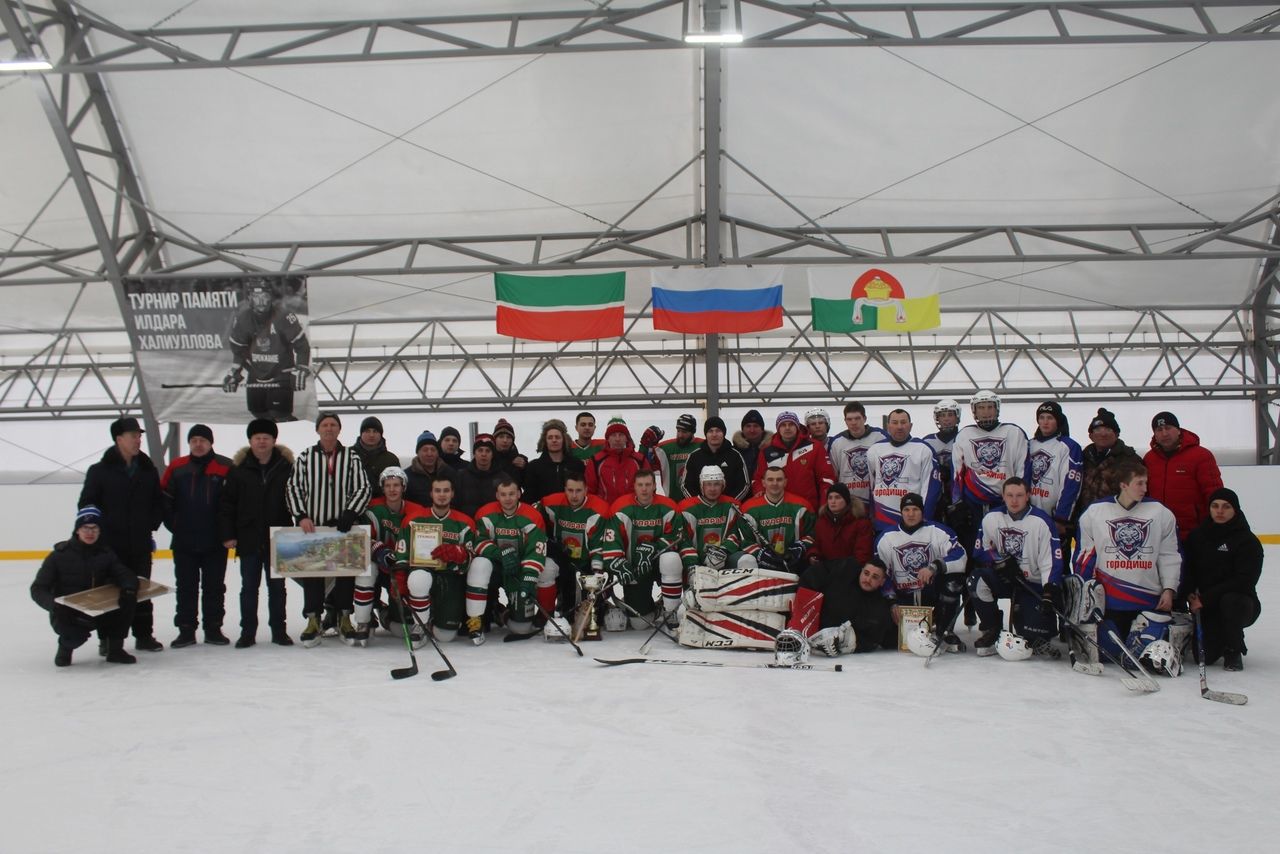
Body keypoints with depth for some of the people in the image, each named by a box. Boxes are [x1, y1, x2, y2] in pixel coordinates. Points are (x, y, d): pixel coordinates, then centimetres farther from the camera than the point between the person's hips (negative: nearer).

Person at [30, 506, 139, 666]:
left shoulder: (106, 555, 0)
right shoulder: (60, 555, -10)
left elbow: (127, 575, -12)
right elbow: (38, 589, -11)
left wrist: (129, 589, -38)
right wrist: (54, 604, -32)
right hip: (67, 614, -3)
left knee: (126, 602, -23)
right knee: (77, 634, -35)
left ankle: (115, 650, -7)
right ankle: (65, 646, 4)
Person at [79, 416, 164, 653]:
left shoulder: (148, 470, 6)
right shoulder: (100, 471, -3)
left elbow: (159, 504, 12)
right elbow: (86, 504, -2)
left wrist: (151, 525, 1)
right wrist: (100, 528, -10)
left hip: (140, 544, 3)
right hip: (110, 544, -3)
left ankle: (144, 635, 19)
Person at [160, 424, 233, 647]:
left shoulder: (225, 467, -5)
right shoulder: (177, 468, 1)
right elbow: (164, 499, 8)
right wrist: (173, 524, 2)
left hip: (215, 542, -2)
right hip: (184, 542, 2)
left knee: (214, 587, 8)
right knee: (185, 587, 8)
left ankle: (213, 629, 17)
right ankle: (186, 630, 16)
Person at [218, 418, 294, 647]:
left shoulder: (286, 467, -2)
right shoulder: (239, 469, 0)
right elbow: (226, 504, 1)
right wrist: (227, 534, -4)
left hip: (277, 540, -1)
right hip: (248, 540, 1)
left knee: (277, 587, 9)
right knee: (249, 587, 9)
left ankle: (278, 630, 18)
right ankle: (248, 632, 16)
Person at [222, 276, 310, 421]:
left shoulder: (283, 315, -22)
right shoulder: (242, 317, -8)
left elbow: (301, 344, -14)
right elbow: (237, 347, 8)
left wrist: (301, 369, -20)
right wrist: (234, 371, 6)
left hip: (281, 374, -5)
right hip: (256, 375, 5)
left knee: (280, 415, -13)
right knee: (257, 410, 14)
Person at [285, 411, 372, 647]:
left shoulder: (351, 458, 6)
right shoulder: (305, 457, 6)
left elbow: (362, 489, 1)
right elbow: (293, 488, 3)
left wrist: (349, 514, -12)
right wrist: (301, 516, -10)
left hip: (342, 527, 0)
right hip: (312, 526, 0)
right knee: (311, 572, 2)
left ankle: (343, 618, 14)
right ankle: (313, 620, 11)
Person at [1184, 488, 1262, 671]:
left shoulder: (1248, 541, -10)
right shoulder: (1197, 536, 4)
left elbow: (1244, 581, -19)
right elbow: (1187, 569, 6)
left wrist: (1206, 598, -22)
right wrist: (1191, 594, -15)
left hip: (1241, 604, -3)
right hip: (1205, 607, 3)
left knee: (1230, 601, -38)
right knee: (1204, 656, -15)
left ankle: (1233, 652, -12)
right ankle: (1221, 638, 23)